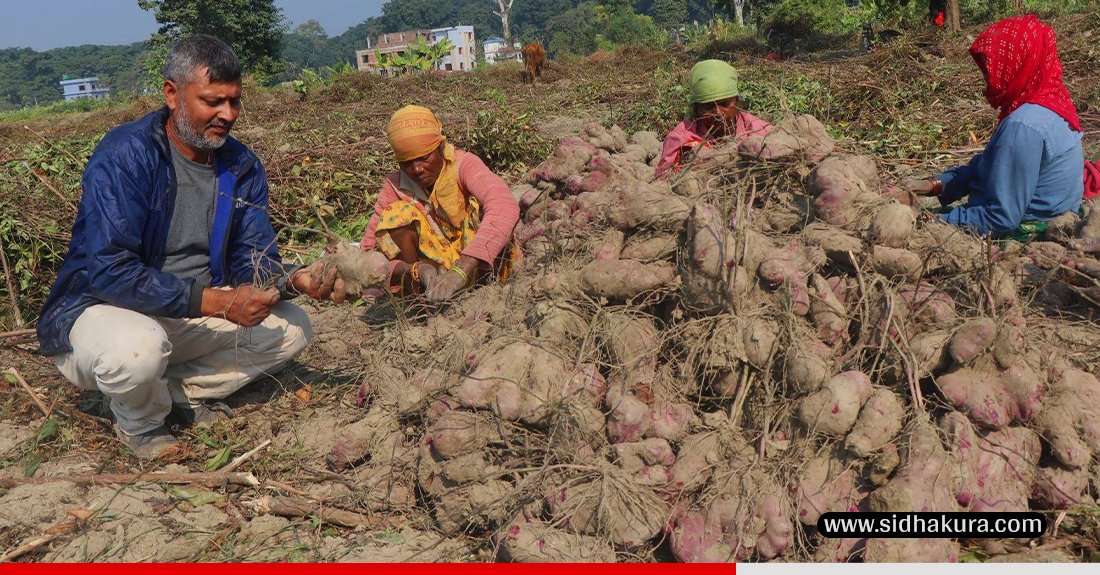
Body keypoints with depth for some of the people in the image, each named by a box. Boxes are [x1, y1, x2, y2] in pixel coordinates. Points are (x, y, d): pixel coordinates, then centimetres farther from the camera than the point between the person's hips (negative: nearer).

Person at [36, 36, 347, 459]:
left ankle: (181, 392, 5)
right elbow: (110, 271, -29)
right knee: (138, 348, -38)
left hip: (194, 313, 6)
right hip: (100, 308, -5)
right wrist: (217, 302, -35)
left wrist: (292, 282, -25)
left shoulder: (242, 167, -3)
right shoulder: (124, 156, -22)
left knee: (291, 329, -6)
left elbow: (253, 261, -2)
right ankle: (139, 422, -2)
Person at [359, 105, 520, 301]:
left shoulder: (463, 165, -20)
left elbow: (505, 207, -41)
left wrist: (461, 270, -52)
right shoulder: (395, 187, -10)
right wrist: (416, 270, -36)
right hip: (435, 266, 3)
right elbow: (368, 250, -14)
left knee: (476, 207, -27)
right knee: (398, 215, -18)